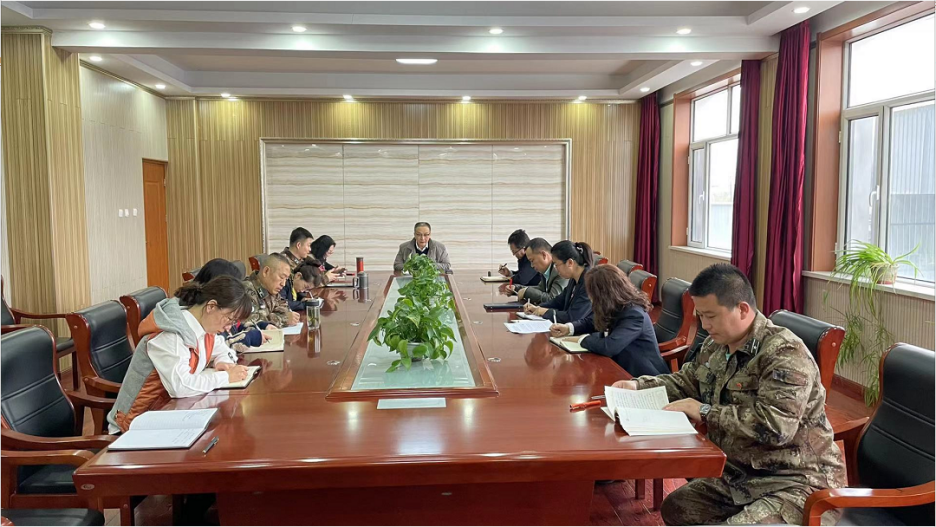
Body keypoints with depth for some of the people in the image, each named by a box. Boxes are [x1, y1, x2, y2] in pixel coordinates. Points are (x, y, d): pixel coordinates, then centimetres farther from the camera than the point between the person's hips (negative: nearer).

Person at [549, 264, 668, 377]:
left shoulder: (634, 314, -26)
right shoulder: (618, 308, 0)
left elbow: (609, 347, -36)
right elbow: (598, 325, 18)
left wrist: (582, 339, -18)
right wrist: (569, 328, 3)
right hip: (624, 370, 8)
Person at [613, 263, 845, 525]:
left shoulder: (785, 353, -21)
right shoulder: (716, 346, 4)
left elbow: (774, 426, -33)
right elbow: (686, 381, 21)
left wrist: (704, 411, -24)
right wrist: (638, 385, 5)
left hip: (794, 483, -9)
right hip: (740, 474, 9)